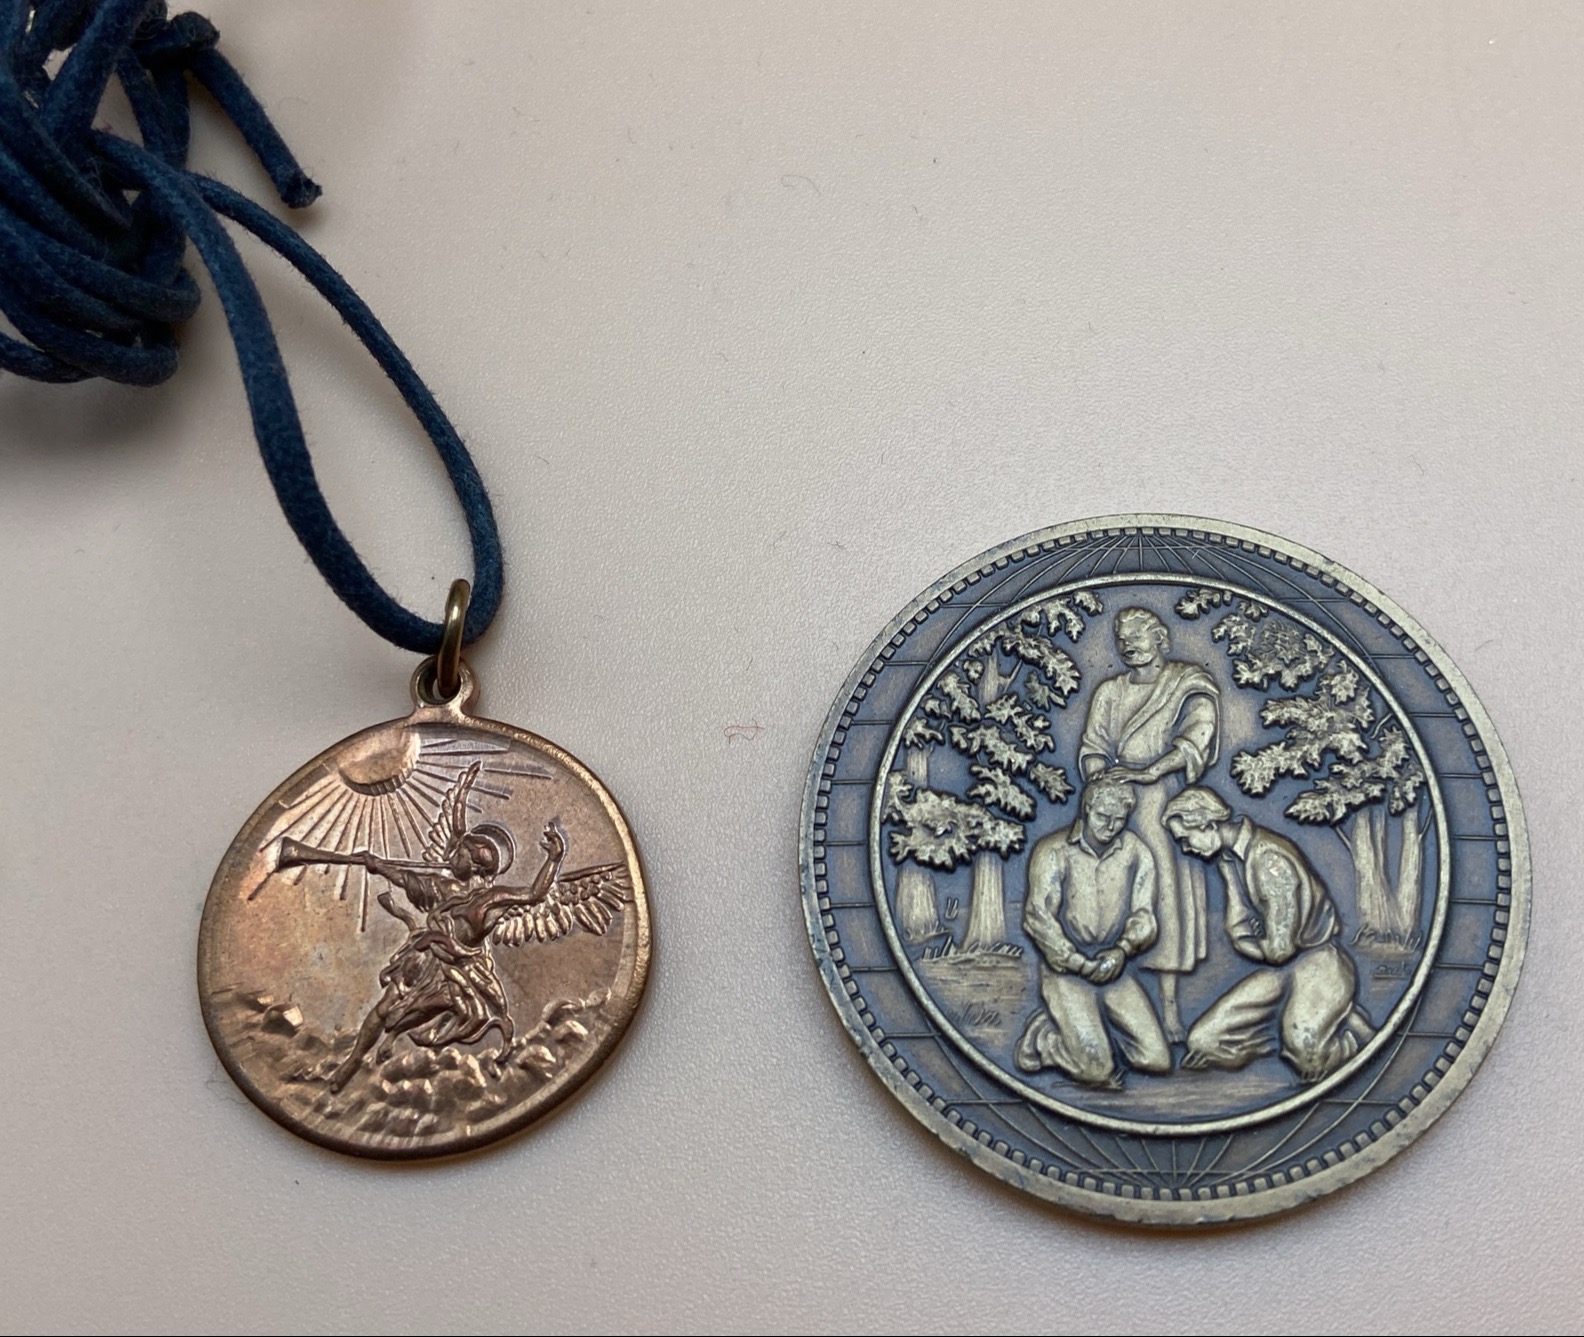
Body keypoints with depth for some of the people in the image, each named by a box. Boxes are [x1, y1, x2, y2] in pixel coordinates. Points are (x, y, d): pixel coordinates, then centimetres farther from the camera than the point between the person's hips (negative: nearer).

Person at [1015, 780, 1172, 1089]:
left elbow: (1143, 914, 2)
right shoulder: (1054, 852, -8)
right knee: (1096, 1069, -18)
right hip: (1066, 971, -4)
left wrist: (1123, 950, -18)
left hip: (1116, 970, 4)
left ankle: (1097, 1021, 15)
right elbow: (1037, 918, -12)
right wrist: (1081, 964, -18)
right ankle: (1043, 1036, 10)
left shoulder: (1137, 853, 4)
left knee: (1157, 1060, -7)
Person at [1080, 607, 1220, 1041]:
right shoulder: (1110, 692, 15)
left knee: (1168, 895, -8)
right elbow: (1093, 745, 7)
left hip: (1167, 804, -3)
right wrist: (1101, 778, -15)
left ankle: (1168, 1003, -4)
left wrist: (1149, 771, -26)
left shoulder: (1188, 683, 3)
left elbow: (1197, 735, -13)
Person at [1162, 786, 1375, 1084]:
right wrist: (1263, 947, -8)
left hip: (1319, 962, -8)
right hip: (1278, 970, 8)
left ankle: (1349, 1027, 1)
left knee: (1305, 1051, -32)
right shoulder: (1227, 858, 6)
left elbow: (1279, 949, -20)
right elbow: (1237, 930, 11)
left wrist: (1250, 944, -1)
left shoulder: (1269, 858, -22)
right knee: (1202, 1042, -5)